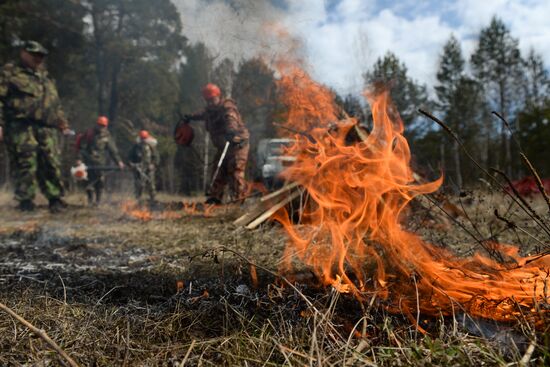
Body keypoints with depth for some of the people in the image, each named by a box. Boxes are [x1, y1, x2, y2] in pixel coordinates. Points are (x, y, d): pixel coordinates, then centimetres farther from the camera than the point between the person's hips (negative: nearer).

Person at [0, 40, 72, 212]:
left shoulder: (46, 78, 27)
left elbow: (56, 105, 29)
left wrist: (63, 123, 21)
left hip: (46, 129, 5)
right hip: (21, 128, -5)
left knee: (51, 165, 0)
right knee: (25, 165, -8)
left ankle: (55, 199, 7)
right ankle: (26, 201, -1)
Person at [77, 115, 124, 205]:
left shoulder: (107, 136, 4)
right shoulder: (89, 133, -1)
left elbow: (113, 150, 1)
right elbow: (82, 146, 1)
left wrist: (118, 161, -8)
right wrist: (79, 159, -8)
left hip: (100, 162, 1)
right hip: (89, 161, -1)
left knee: (100, 181, -2)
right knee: (90, 180, -3)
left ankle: (98, 200, 10)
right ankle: (90, 199, 12)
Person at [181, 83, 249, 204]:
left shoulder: (227, 107, -14)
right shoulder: (210, 110, 12)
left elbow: (231, 120, -37)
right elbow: (202, 114, 39)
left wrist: (231, 131, -58)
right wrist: (191, 117, 56)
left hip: (237, 143, -8)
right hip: (223, 146, 8)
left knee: (235, 171, -14)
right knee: (218, 171, 6)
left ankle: (239, 198, -10)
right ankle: (215, 196, 13)